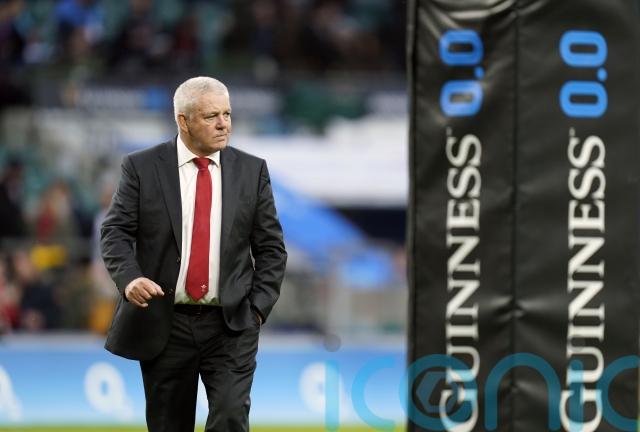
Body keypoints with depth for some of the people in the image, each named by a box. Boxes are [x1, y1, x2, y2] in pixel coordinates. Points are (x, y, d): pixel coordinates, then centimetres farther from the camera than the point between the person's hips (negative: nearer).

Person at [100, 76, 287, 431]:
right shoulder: (142, 168, 0)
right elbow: (115, 231, -2)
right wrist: (129, 278, -21)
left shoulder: (252, 171, 5)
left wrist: (259, 306, -2)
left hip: (231, 325, 0)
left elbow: (270, 247, 8)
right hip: (163, 325, 0)